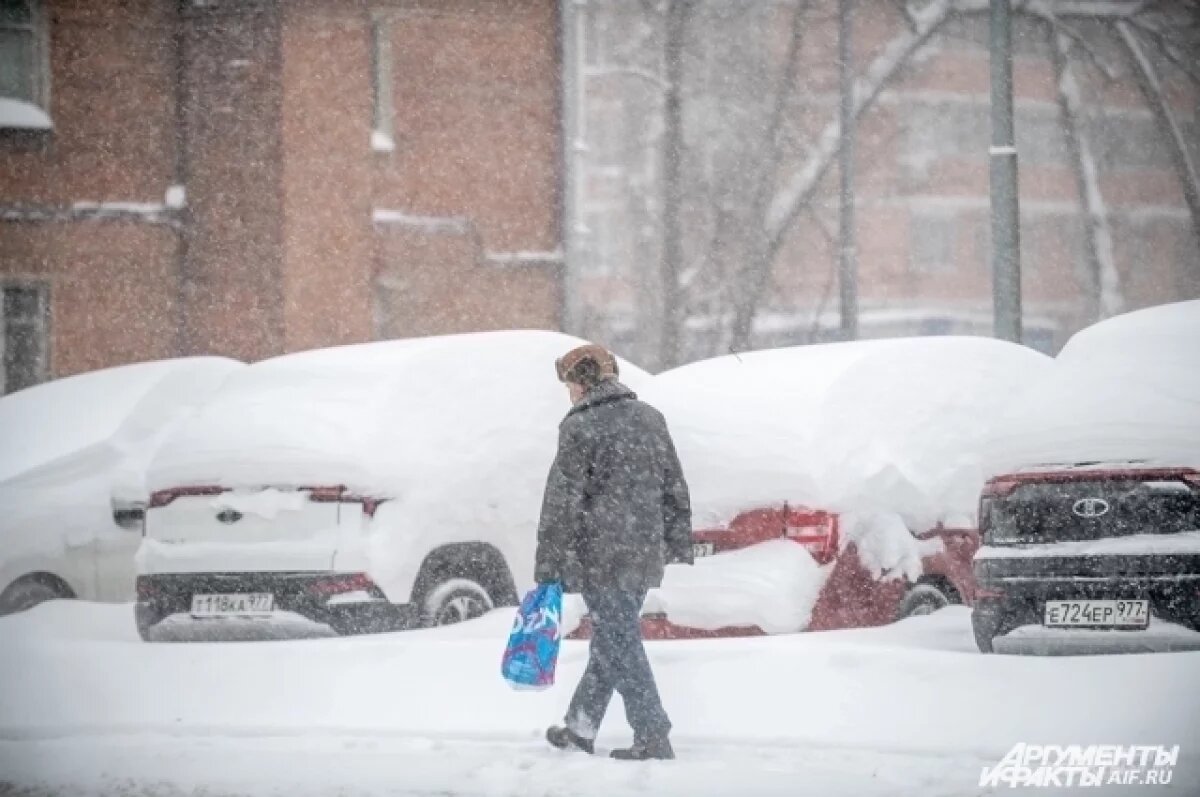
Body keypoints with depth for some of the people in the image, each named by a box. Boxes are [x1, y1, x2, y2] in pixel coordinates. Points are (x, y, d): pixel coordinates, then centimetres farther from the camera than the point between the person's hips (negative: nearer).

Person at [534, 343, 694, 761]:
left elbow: (562, 503, -12)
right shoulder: (650, 419, 11)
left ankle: (653, 737, -8)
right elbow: (675, 488, 16)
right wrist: (678, 543, 23)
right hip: (645, 555, 7)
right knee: (612, 641, 16)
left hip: (601, 555, -7)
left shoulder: (581, 428, -10)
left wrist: (548, 566, -9)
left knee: (620, 646, -4)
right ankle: (580, 728, 27)